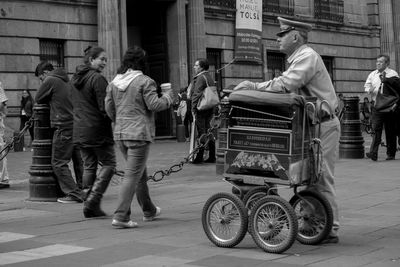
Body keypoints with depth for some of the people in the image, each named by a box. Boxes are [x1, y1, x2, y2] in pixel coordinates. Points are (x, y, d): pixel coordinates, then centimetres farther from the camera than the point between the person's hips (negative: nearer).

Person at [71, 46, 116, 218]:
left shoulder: (75, 78, 13)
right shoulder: (97, 78, -15)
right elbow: (105, 107, -18)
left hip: (79, 130, 8)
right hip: (97, 129, -8)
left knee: (89, 165, 14)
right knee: (108, 163, 3)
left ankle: (88, 205, 15)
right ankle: (93, 201, -6)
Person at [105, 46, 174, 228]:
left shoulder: (114, 83, 8)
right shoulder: (144, 82, -12)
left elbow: (109, 107, 11)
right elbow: (154, 105, -14)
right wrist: (168, 97, 4)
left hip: (120, 134, 7)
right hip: (139, 133, -7)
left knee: (140, 173, 20)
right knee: (132, 175, -5)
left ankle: (149, 211, 33)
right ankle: (120, 216, -9)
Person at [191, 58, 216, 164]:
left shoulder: (200, 78, -11)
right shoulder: (210, 77, 18)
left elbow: (196, 94, -18)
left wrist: (193, 108, -15)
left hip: (201, 108, -9)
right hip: (210, 109, 9)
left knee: (201, 132, -7)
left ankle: (199, 157, -5)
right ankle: (212, 157, 12)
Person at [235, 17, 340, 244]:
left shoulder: (307, 57, -14)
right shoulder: (299, 58, 19)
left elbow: (285, 85, -26)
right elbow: (287, 87, 14)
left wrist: (254, 86, -17)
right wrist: (256, 87, 4)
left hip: (323, 125, -10)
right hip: (313, 125, 10)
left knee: (322, 179, -6)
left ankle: (330, 230, 0)